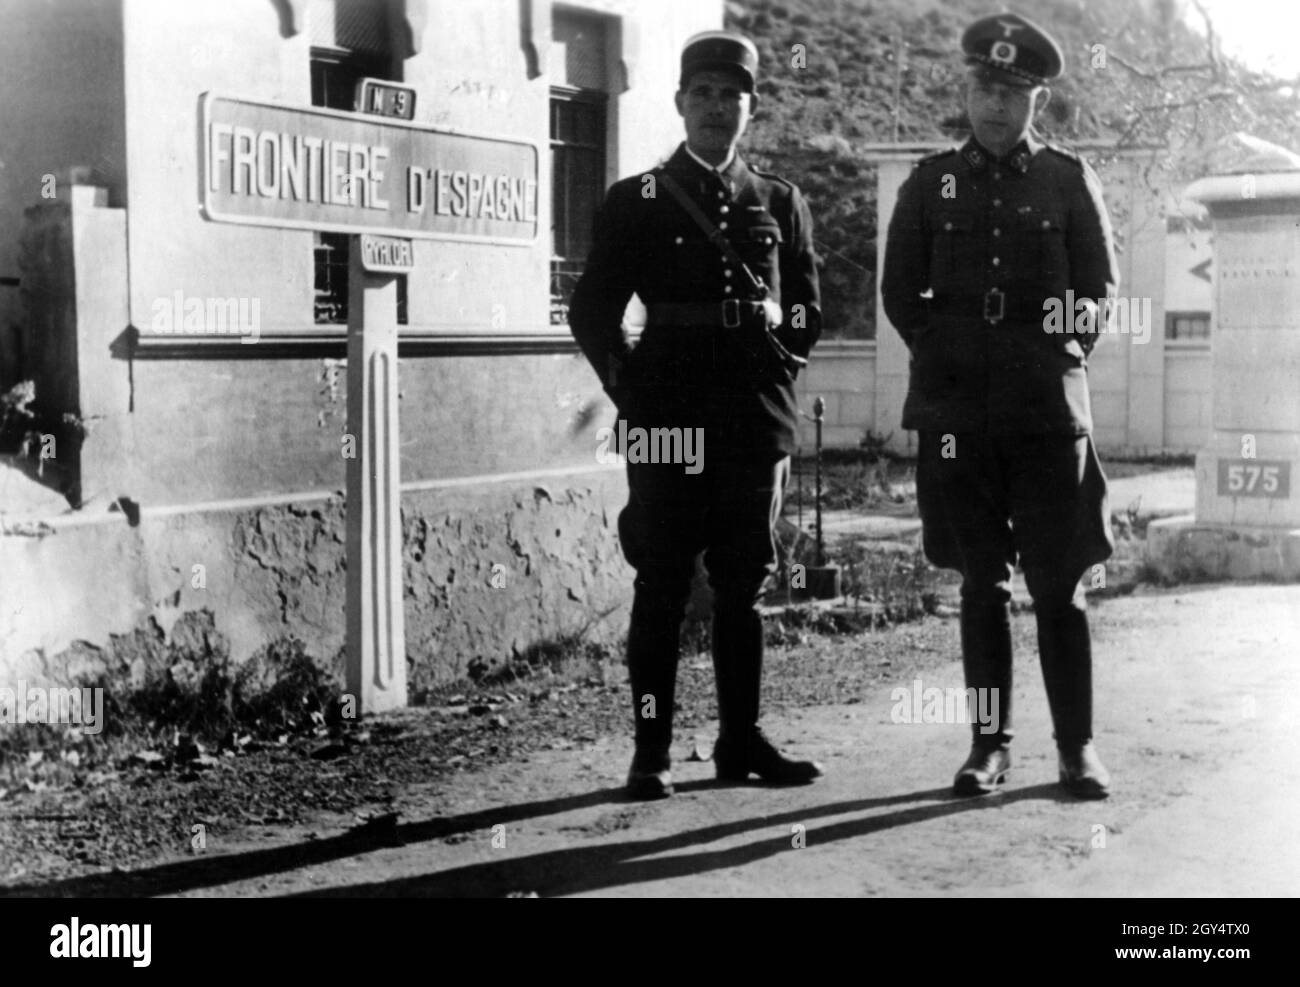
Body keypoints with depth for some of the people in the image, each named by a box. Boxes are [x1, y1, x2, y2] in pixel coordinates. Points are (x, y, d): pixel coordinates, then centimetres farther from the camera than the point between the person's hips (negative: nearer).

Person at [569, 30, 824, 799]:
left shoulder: (781, 203, 13)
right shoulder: (636, 202, 6)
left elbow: (809, 310, 19)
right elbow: (593, 312, 6)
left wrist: (780, 333, 1)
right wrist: (630, 387, -3)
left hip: (756, 420, 3)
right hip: (668, 421, -2)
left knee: (745, 588, 8)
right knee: (662, 587, 0)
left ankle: (743, 739, 18)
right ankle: (653, 751, 6)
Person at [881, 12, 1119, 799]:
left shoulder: (1070, 182, 6)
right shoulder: (931, 184, 9)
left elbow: (1100, 295, 7)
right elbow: (901, 293, 10)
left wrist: (1053, 359, -2)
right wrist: (951, 355, 2)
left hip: (1049, 413, -1)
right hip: (959, 417, 1)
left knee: (1059, 585, 0)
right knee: (981, 585, 6)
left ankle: (1078, 745, 10)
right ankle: (990, 744, 15)